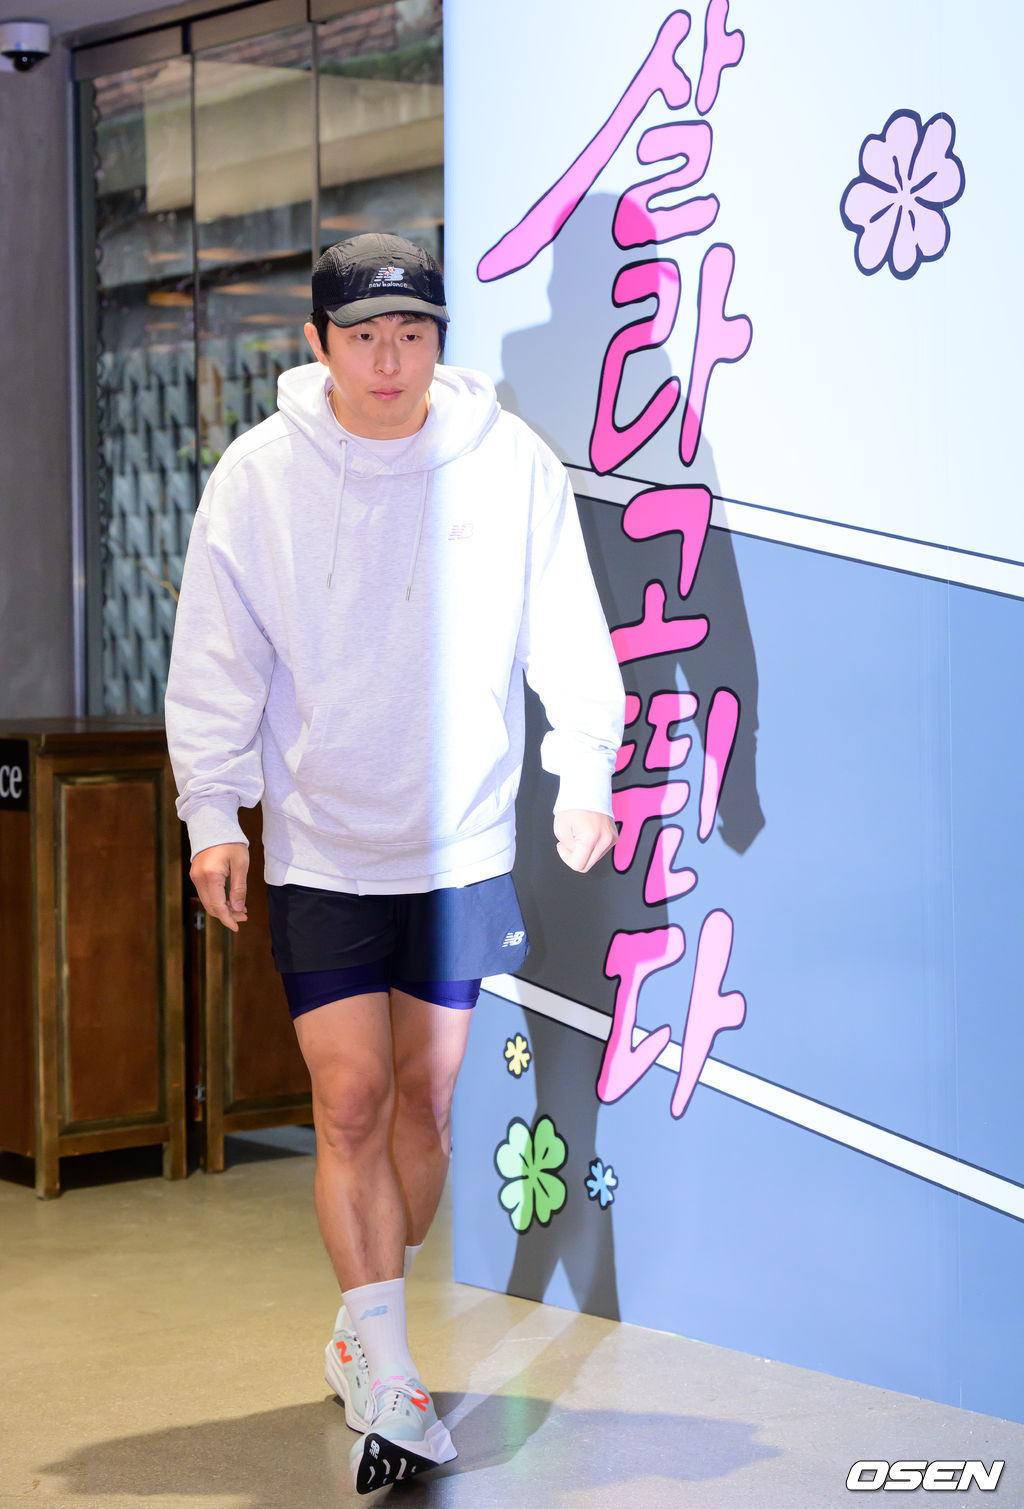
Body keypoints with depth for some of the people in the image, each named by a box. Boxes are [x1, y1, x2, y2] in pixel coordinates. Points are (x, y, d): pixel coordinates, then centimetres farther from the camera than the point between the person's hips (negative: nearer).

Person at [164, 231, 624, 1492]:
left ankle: (366, 1336, 27)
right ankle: (385, 1367, -1)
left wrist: (583, 777, -3)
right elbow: (216, 662, 0)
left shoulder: (508, 462, -5)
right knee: (351, 1100, -7)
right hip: (319, 844, -1)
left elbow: (566, 634, 2)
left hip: (465, 838, 1)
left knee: (427, 1097, 9)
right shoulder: (258, 477, -5)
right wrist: (212, 812, -6)